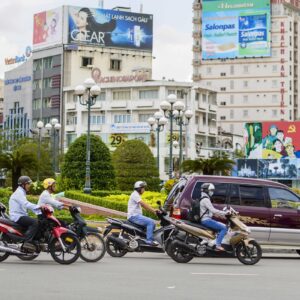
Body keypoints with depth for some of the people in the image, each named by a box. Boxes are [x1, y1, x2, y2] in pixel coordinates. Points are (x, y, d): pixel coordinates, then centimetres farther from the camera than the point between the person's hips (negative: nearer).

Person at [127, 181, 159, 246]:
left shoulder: (137, 195, 22)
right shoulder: (135, 194, -11)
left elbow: (144, 206, 19)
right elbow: (143, 204, -22)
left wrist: (154, 211, 7)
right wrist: (154, 210, -25)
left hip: (137, 215, 10)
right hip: (134, 216, -10)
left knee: (152, 223, 8)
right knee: (151, 222, -23)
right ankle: (149, 240, -27)